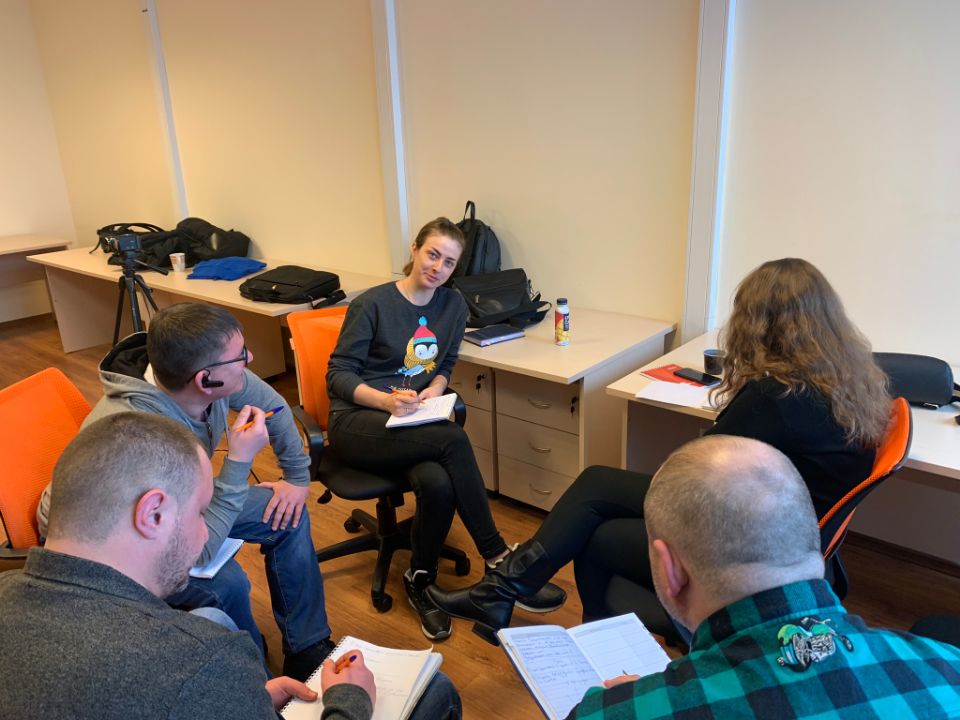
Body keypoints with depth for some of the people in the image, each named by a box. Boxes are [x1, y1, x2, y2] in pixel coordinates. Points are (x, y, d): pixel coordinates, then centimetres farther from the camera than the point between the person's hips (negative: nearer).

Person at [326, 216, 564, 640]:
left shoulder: (453, 306, 8)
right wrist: (386, 400, -24)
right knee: (454, 440, -32)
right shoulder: (373, 303, -7)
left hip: (414, 420, 4)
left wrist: (435, 390, -6)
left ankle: (420, 582, -5)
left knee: (438, 483, -32)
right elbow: (338, 374, -6)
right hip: (358, 422, -4)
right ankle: (498, 560, -20)